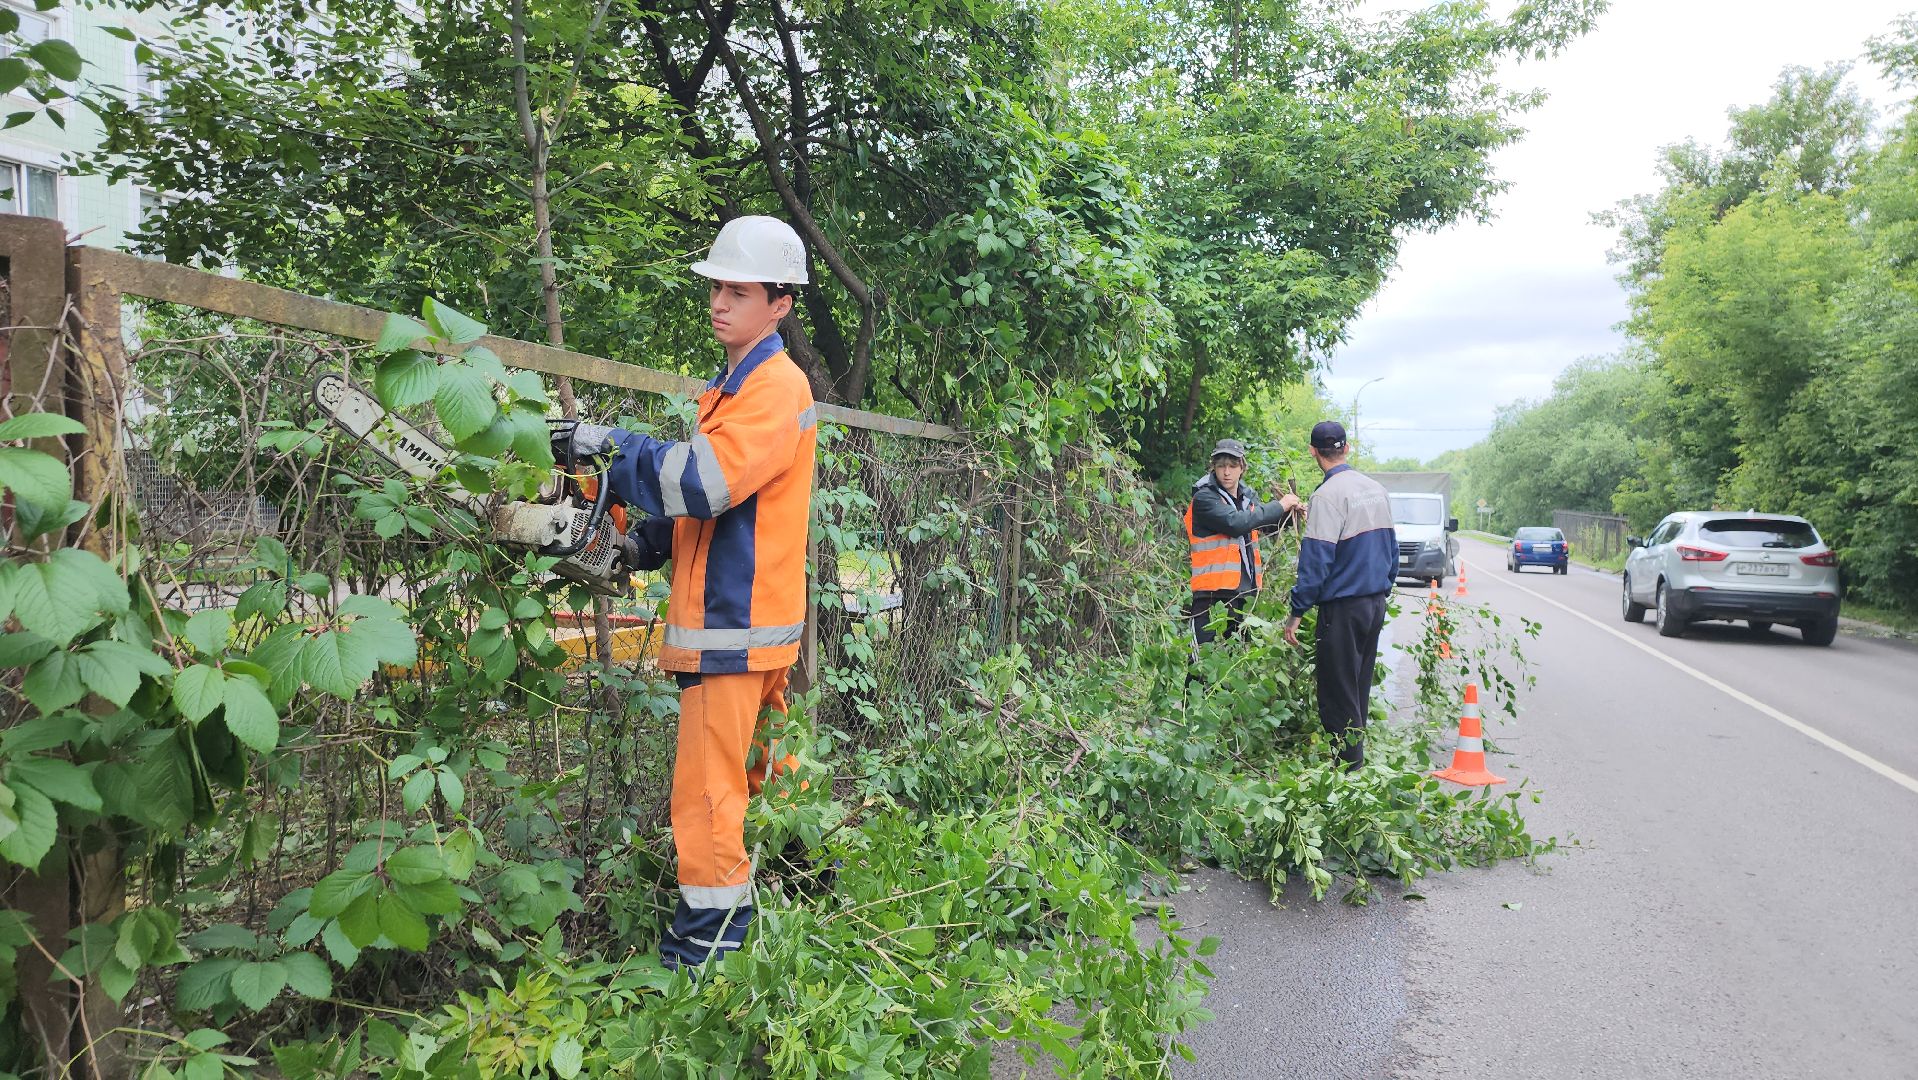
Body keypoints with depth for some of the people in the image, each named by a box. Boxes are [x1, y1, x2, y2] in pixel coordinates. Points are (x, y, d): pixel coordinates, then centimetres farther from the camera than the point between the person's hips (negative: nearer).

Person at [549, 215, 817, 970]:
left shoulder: (777, 386, -12)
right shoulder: (737, 384, 20)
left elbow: (706, 480, -25)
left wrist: (611, 444, -15)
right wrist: (638, 545, 11)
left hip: (737, 624, -10)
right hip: (733, 618, 10)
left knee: (708, 793, -6)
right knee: (746, 775, 19)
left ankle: (704, 946, 1)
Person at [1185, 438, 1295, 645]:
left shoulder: (1247, 497, 14)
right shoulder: (1203, 498, -9)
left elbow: (1270, 522, 28)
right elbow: (1235, 523, -23)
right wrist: (1279, 507, -14)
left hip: (1244, 593, 7)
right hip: (1212, 595, -7)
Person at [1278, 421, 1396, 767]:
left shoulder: (1328, 495, -16)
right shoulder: (1375, 489, 9)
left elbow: (1316, 560, -20)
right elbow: (1392, 548, 16)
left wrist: (1296, 612, -16)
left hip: (1343, 607, -8)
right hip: (1376, 603, 8)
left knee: (1338, 691, -1)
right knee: (1359, 687, 17)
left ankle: (1347, 766, 2)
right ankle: (1356, 757, 25)